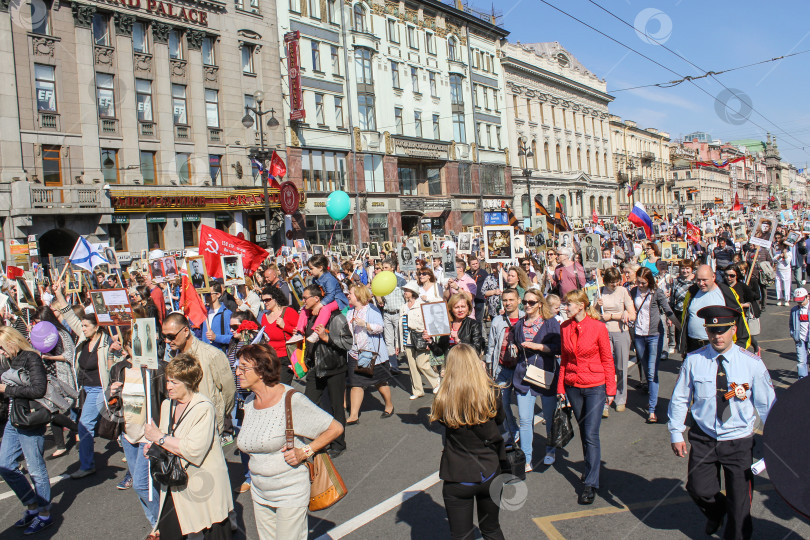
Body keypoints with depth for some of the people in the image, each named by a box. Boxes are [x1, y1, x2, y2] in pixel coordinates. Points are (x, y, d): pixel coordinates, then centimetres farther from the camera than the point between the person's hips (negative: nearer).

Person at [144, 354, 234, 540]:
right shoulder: (167, 405, 7)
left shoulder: (204, 408, -18)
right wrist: (153, 447, 1)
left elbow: (194, 451, -26)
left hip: (204, 490, -7)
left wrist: (159, 437, -19)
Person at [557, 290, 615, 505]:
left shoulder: (598, 327, -12)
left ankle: (591, 483, 2)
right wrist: (561, 386, 8)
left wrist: (610, 389, -3)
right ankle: (591, 466, 37)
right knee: (583, 431, 17)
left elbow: (607, 359, -5)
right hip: (573, 386, 4)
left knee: (591, 434, -7)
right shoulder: (565, 327, 0)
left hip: (595, 386, -4)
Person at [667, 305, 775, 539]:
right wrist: (676, 433, -3)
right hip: (703, 439, 1)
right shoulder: (693, 360, -9)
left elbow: (768, 404, -2)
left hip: (739, 442, 0)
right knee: (699, 489, 5)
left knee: (740, 499, 8)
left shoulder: (752, 363, -9)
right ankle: (715, 512, 42)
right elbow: (679, 399, -2)